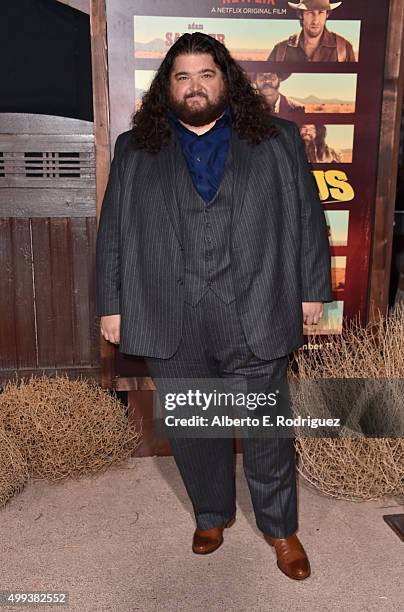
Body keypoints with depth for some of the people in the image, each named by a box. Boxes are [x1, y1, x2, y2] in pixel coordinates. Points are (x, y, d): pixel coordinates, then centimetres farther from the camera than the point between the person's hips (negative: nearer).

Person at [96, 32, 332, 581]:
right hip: (170, 326, 1)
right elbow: (113, 233, 7)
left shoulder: (279, 141, 7)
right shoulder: (133, 151, 8)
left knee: (268, 429, 10)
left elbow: (307, 219, 7)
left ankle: (280, 527, 33)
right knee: (191, 430, 14)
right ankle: (212, 514, 39)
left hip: (256, 319, 0)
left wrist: (312, 290, 4)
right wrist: (112, 305, 4)